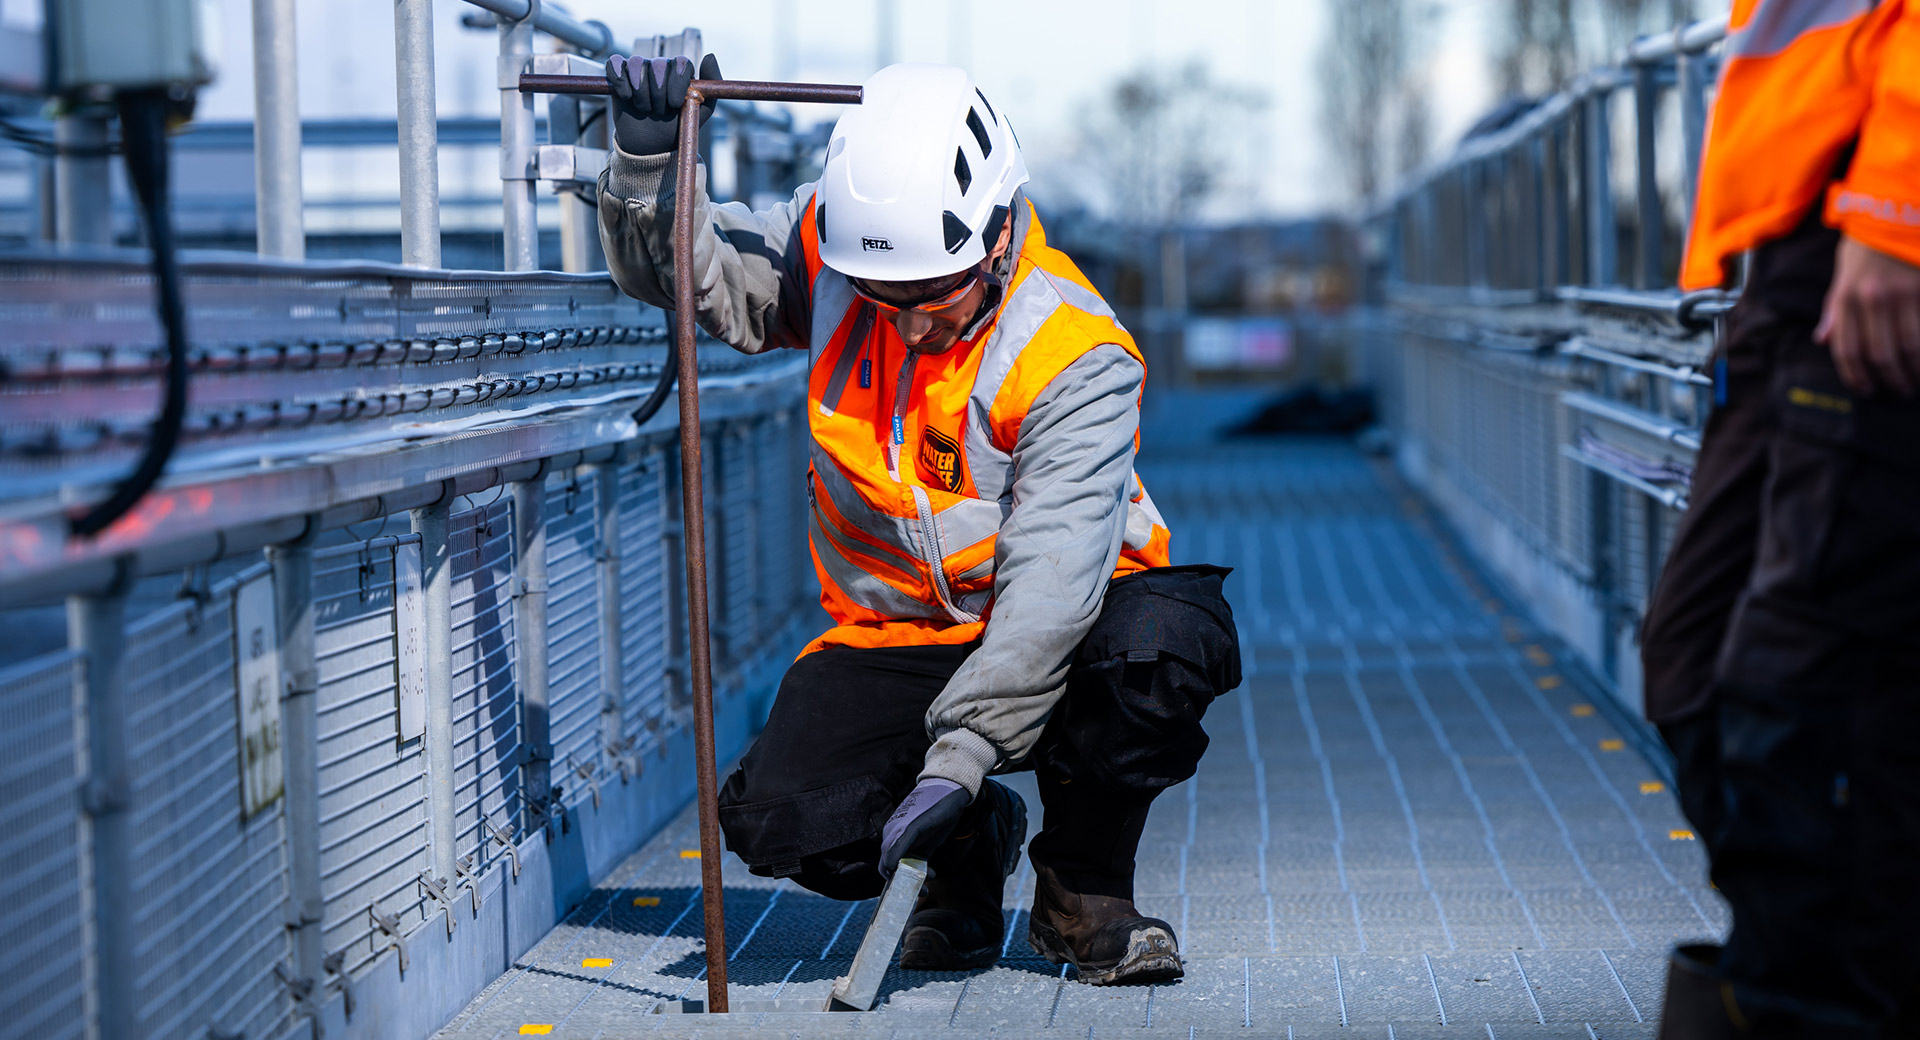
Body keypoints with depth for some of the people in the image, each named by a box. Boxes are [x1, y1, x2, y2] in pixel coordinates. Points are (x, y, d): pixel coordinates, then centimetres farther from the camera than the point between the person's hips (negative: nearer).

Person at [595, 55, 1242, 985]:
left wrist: (961, 753, -39)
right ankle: (966, 848, 12)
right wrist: (648, 153, -19)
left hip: (1054, 636, -2)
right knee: (781, 820, -23)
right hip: (893, 640, 3)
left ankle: (1081, 888, -7)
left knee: (1168, 641, -36)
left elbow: (1051, 577, -30)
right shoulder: (831, 253, -8)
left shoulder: (1073, 357, -23)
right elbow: (685, 269, 3)